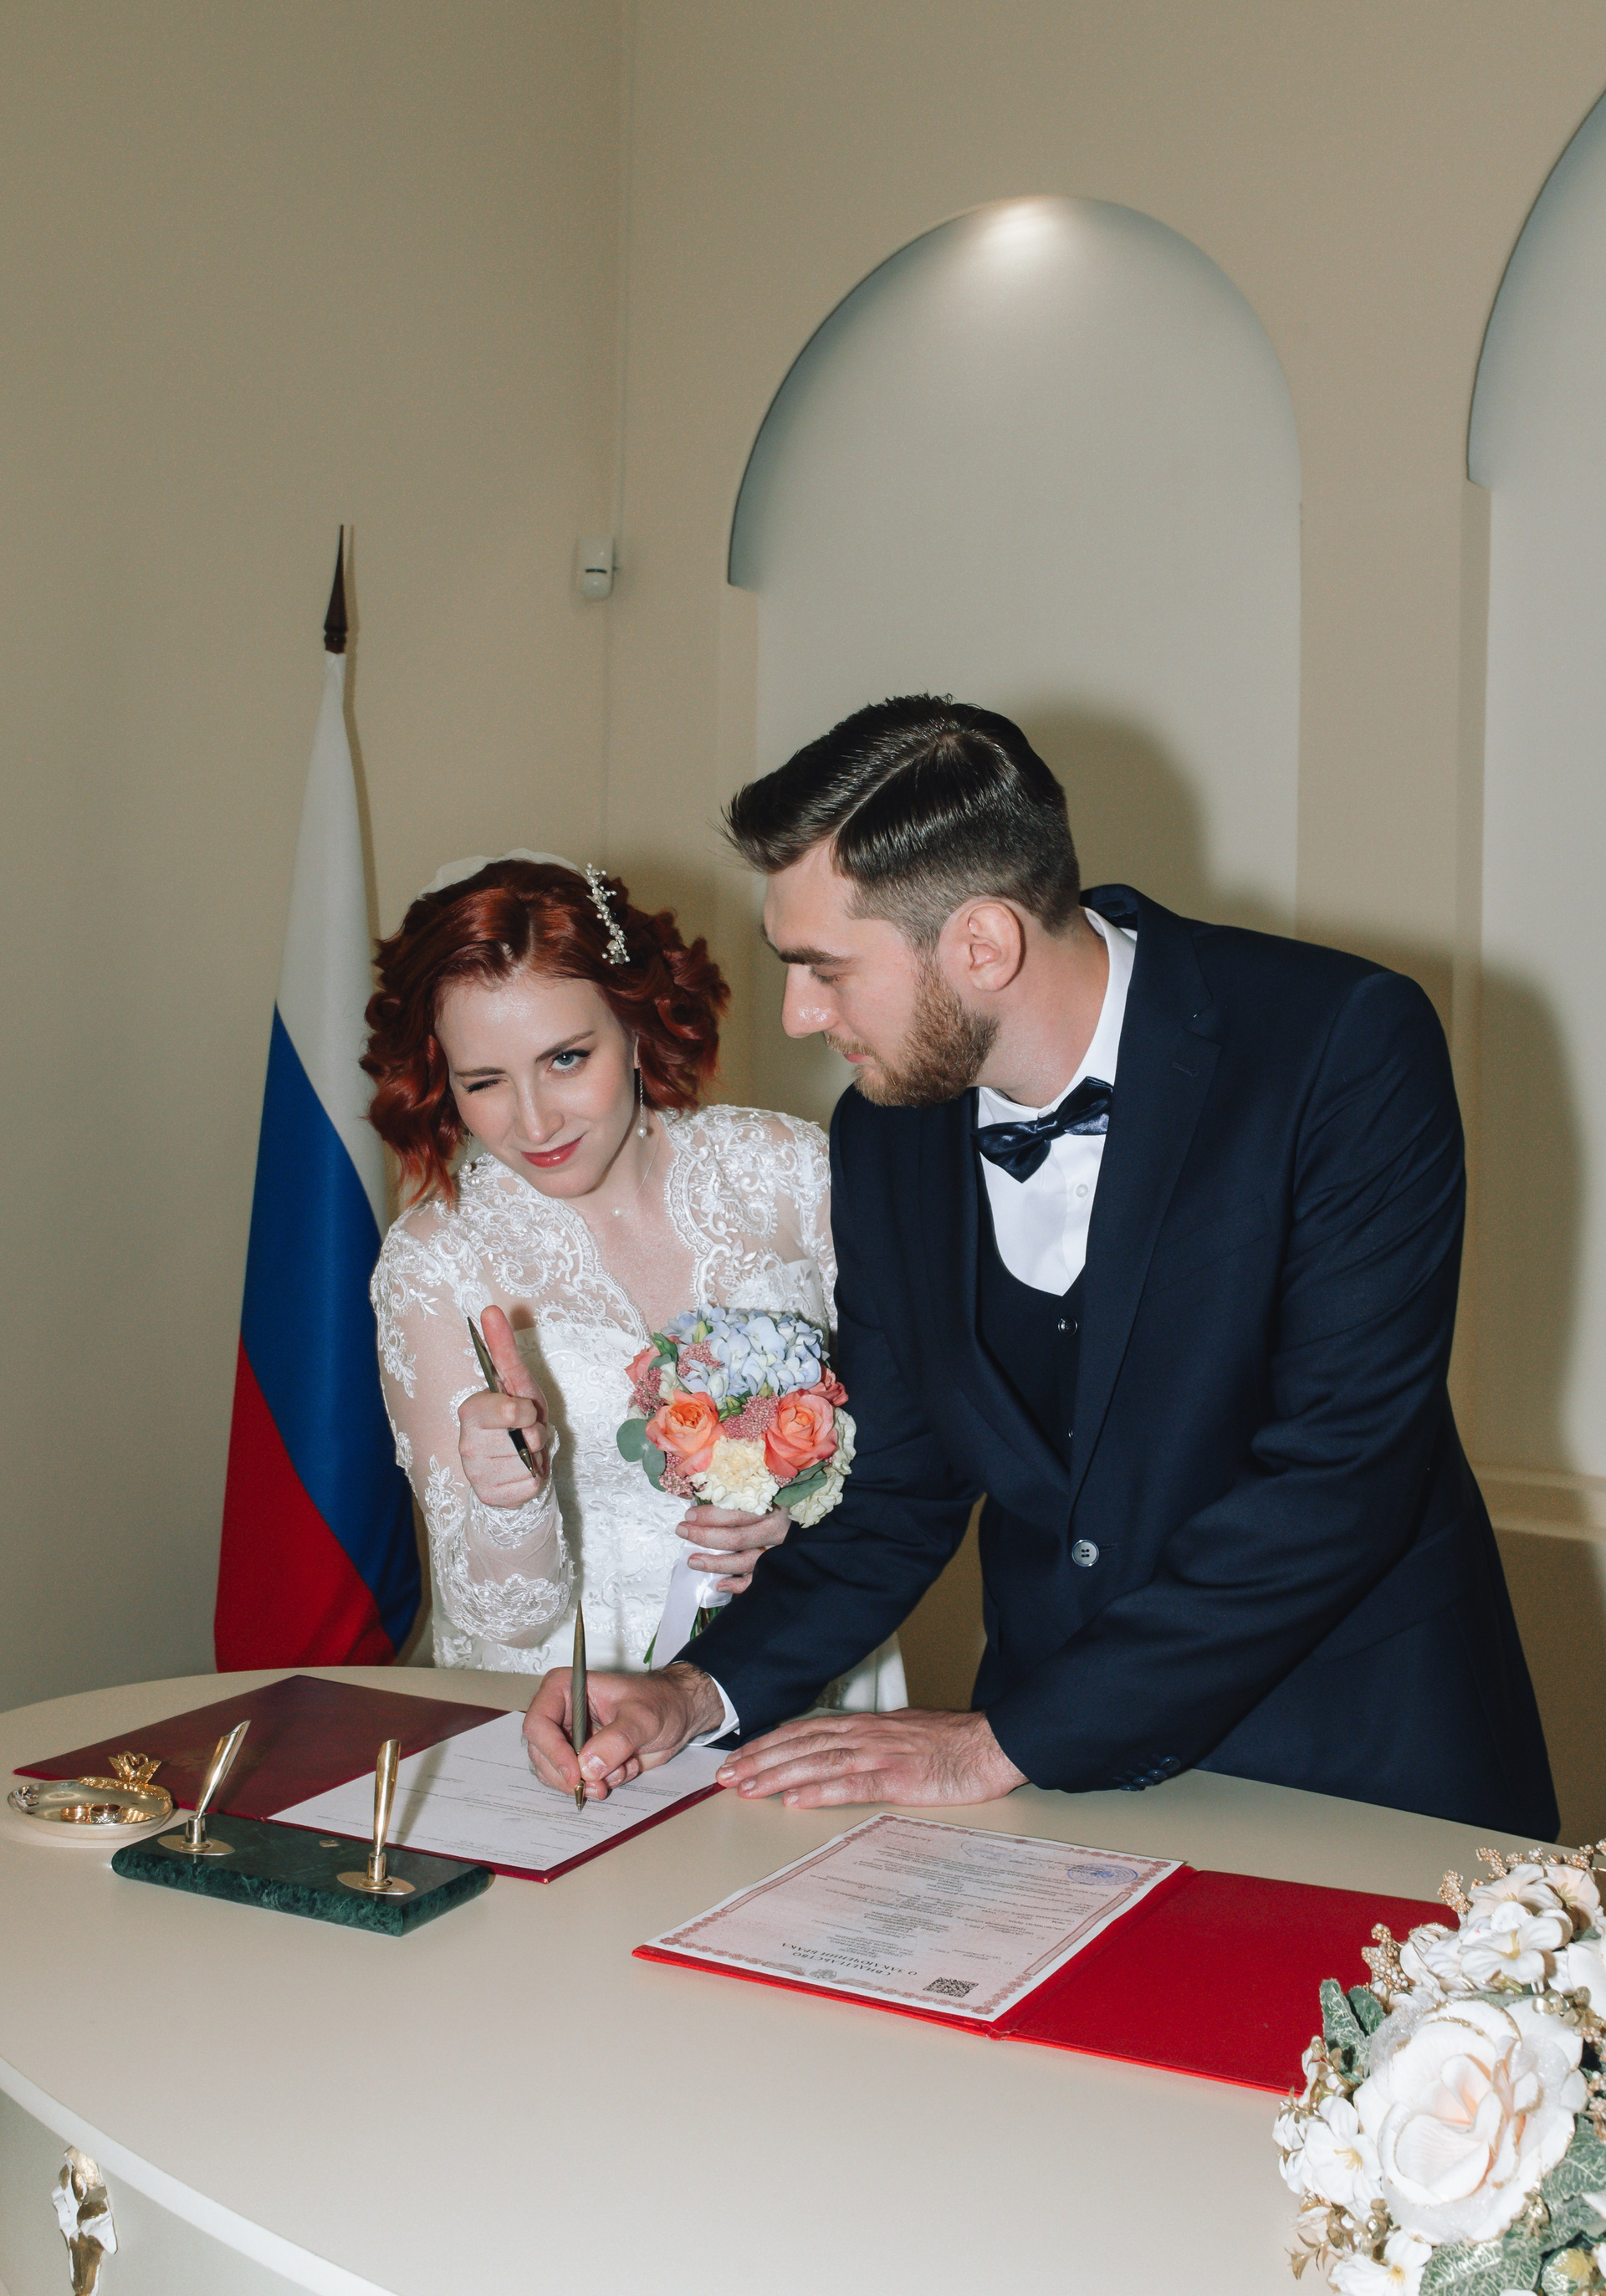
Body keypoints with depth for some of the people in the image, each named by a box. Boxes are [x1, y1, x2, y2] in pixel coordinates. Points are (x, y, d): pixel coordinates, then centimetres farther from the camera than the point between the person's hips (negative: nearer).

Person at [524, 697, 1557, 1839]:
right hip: (1052, 1778, 4)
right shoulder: (885, 1127, 1)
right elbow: (897, 1490, 10)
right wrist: (703, 1690, -6)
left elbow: (1338, 1475, -19)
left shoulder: (1346, 1047, -15)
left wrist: (1001, 1743, -18)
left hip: (1358, 1776, -4)